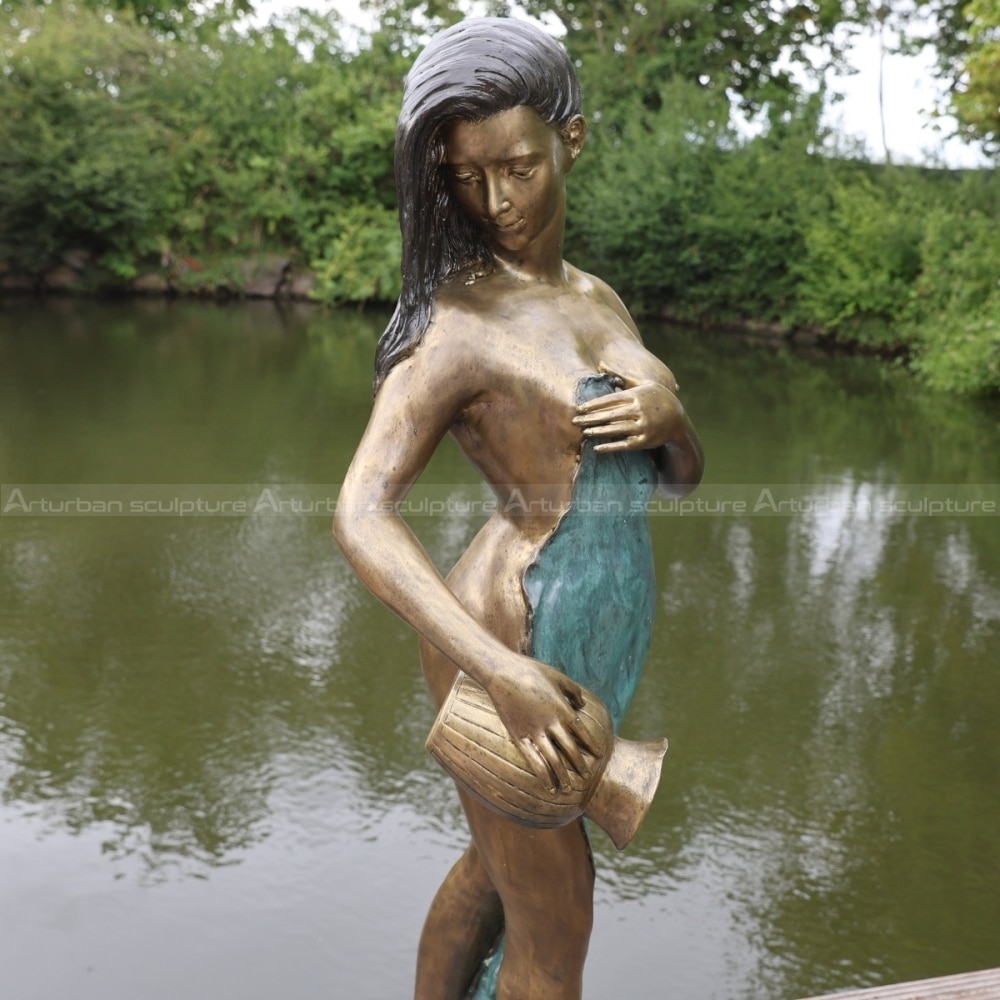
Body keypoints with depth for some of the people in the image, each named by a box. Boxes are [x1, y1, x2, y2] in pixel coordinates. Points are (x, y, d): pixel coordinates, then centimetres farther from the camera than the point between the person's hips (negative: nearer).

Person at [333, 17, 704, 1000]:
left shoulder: (597, 300, 10)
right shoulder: (458, 323, -14)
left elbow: (683, 474, 13)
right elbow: (361, 516, -23)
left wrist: (665, 417, -12)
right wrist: (503, 671, -35)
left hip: (588, 644, 8)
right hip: (512, 641, -8)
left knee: (495, 866, 26)